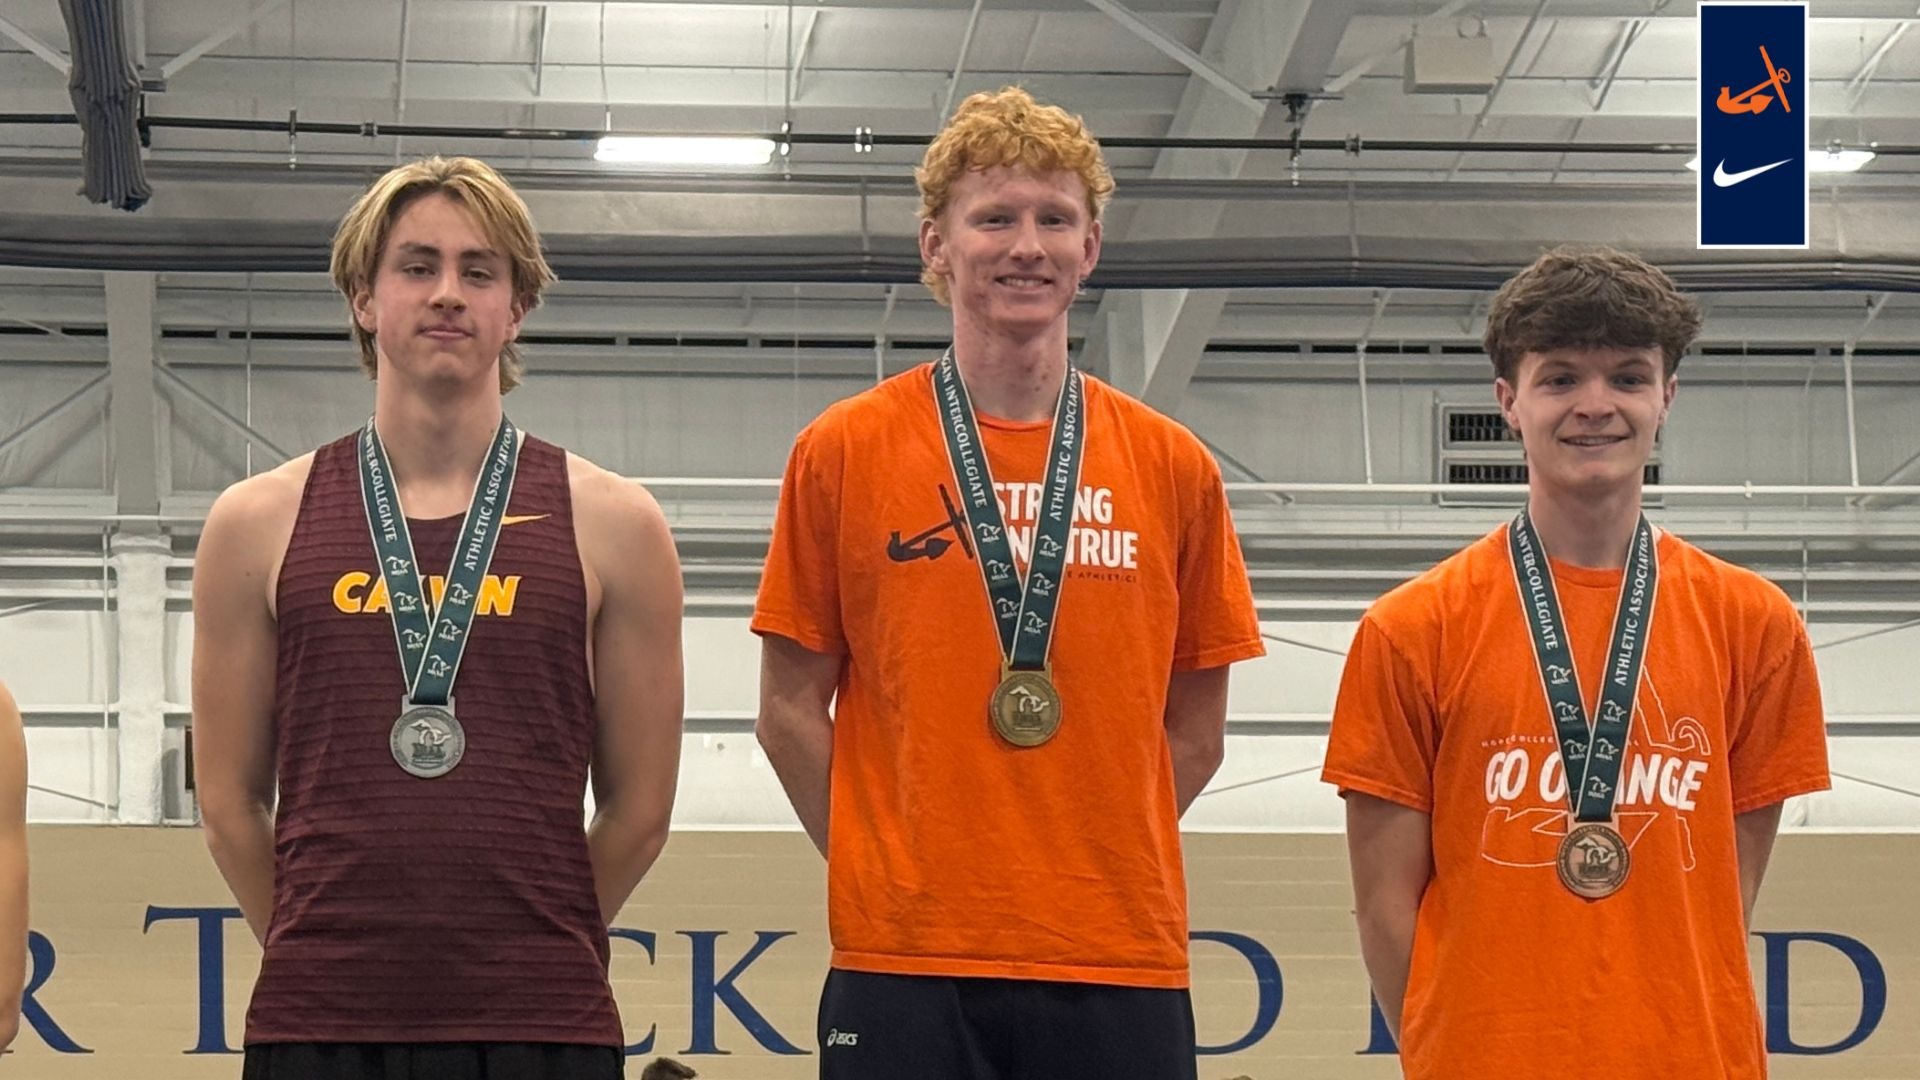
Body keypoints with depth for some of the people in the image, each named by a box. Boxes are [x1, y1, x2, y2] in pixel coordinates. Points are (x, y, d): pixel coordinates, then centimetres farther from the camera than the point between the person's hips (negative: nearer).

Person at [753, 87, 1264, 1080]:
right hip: (904, 962, -1)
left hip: (1122, 961, 2)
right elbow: (791, 710, 7)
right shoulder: (844, 452, 3)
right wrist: (888, 865, 1)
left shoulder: (1172, 469, 8)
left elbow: (1195, 729, 13)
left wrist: (1093, 859, 4)